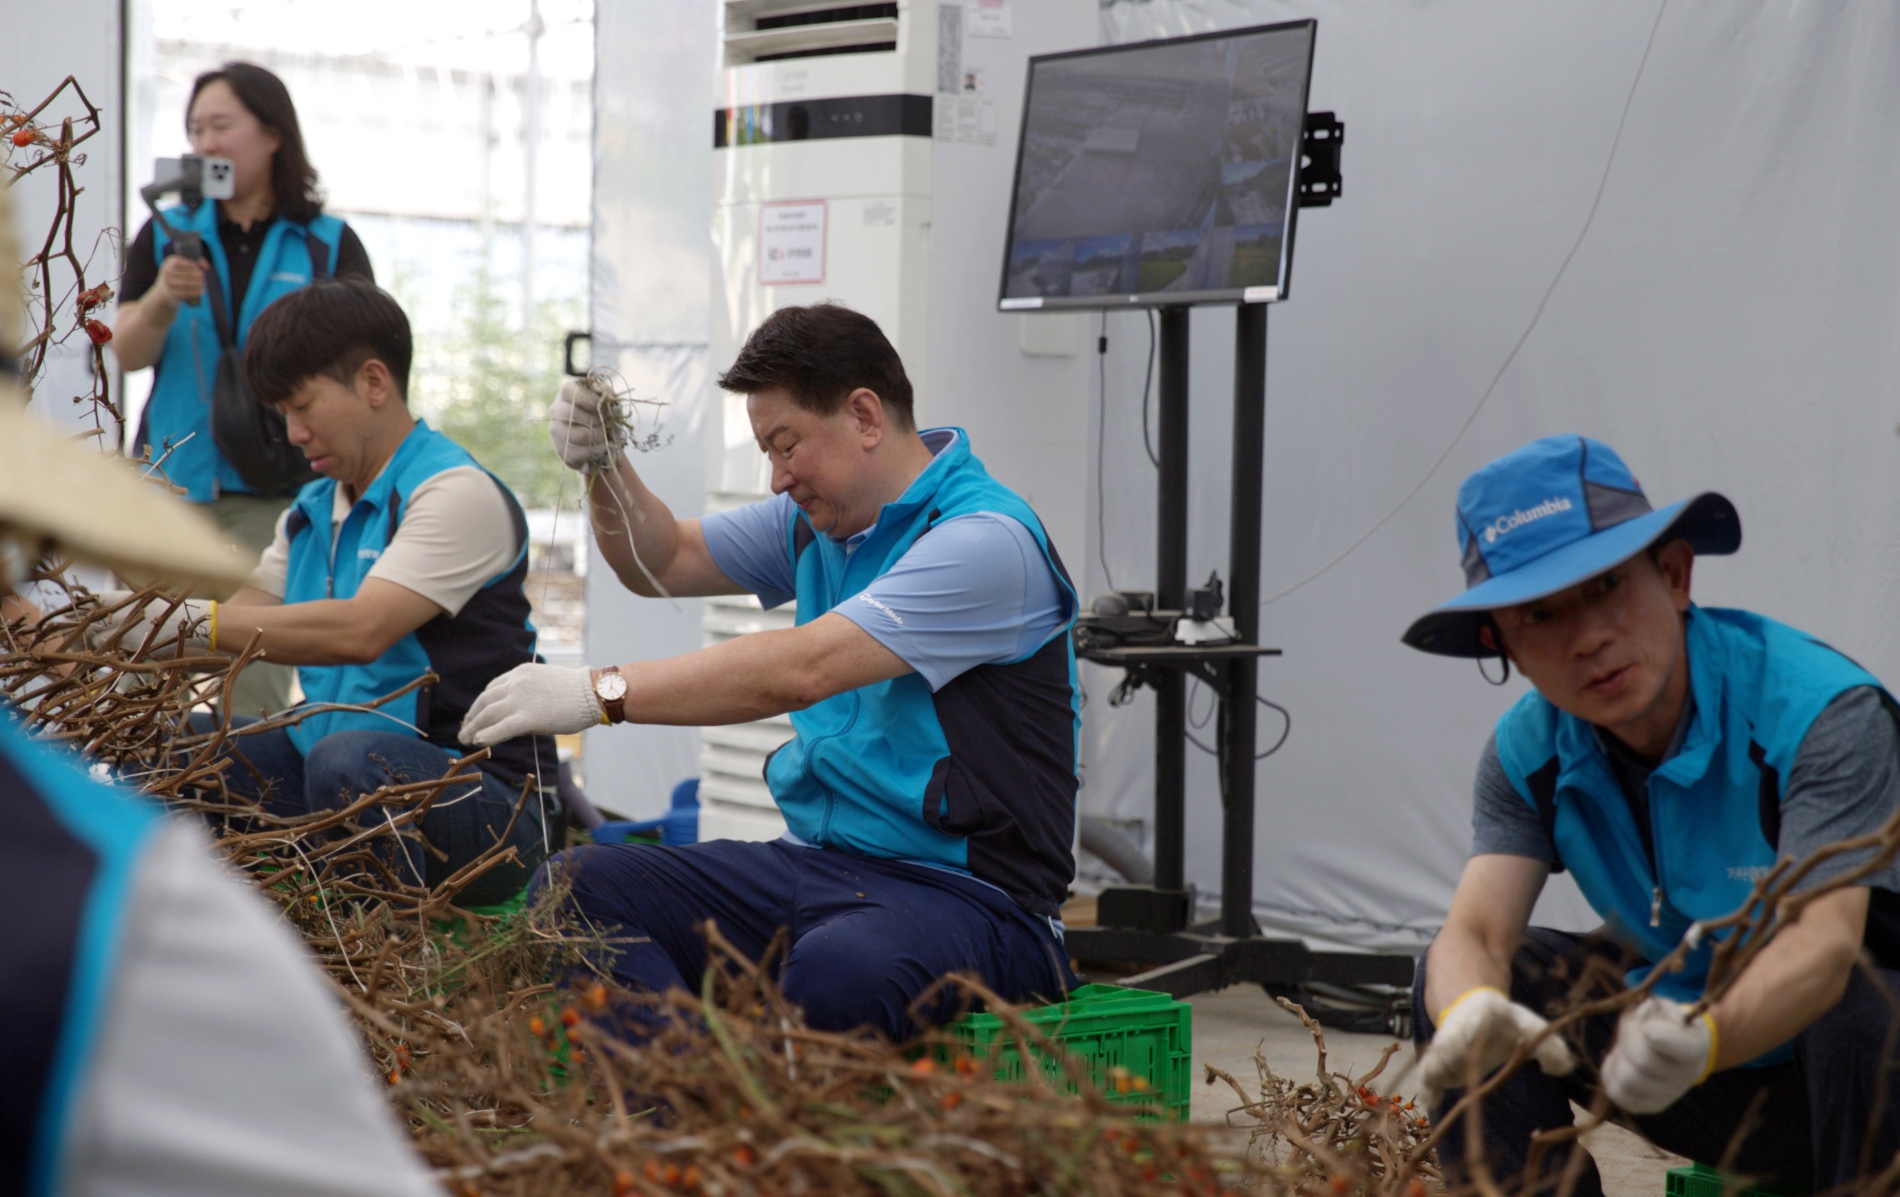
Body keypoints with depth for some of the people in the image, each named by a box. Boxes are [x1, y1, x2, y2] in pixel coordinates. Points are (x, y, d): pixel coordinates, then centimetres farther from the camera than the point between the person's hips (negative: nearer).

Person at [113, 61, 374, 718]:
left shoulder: (330, 245, 5)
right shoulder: (167, 235, 12)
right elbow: (127, 354, 5)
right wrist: (162, 301, -15)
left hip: (272, 491, -2)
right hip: (171, 485, 2)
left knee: (255, 691, -7)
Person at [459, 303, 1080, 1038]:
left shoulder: (986, 538, -14)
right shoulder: (819, 517, 16)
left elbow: (801, 668, -23)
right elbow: (665, 564, 28)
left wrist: (602, 693, -24)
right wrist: (605, 467, 7)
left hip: (967, 889, -8)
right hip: (818, 862, 8)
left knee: (832, 974, -43)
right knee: (570, 888, -13)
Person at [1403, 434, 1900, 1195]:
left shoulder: (1824, 711, -24)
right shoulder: (1529, 755, -7)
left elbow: (1825, 941, -37)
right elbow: (1475, 931, -20)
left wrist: (1705, 1039, -58)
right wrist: (1471, 1012, -46)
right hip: (1715, 1102, 5)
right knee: (1457, 982, -12)